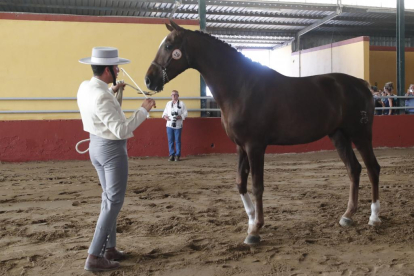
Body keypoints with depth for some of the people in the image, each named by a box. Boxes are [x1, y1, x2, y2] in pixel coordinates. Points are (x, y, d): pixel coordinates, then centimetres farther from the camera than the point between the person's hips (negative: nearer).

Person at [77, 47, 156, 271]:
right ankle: (94, 256, 2)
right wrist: (143, 110, -22)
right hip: (112, 149, -10)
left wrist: (113, 92, 15)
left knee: (108, 198, 18)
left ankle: (109, 248, 27)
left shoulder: (85, 87, 2)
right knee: (114, 202, -1)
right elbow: (121, 130, -29)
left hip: (96, 145, 10)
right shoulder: (101, 97, -28)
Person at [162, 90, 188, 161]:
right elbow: (165, 112, 16)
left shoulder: (181, 103, 5)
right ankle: (171, 155, 10)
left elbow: (185, 113, 2)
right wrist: (164, 116, -6)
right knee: (170, 141, 3)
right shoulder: (168, 103, 14)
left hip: (178, 125, -3)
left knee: (177, 141, 0)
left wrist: (180, 117, -16)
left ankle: (177, 155, 6)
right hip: (169, 125, 3)